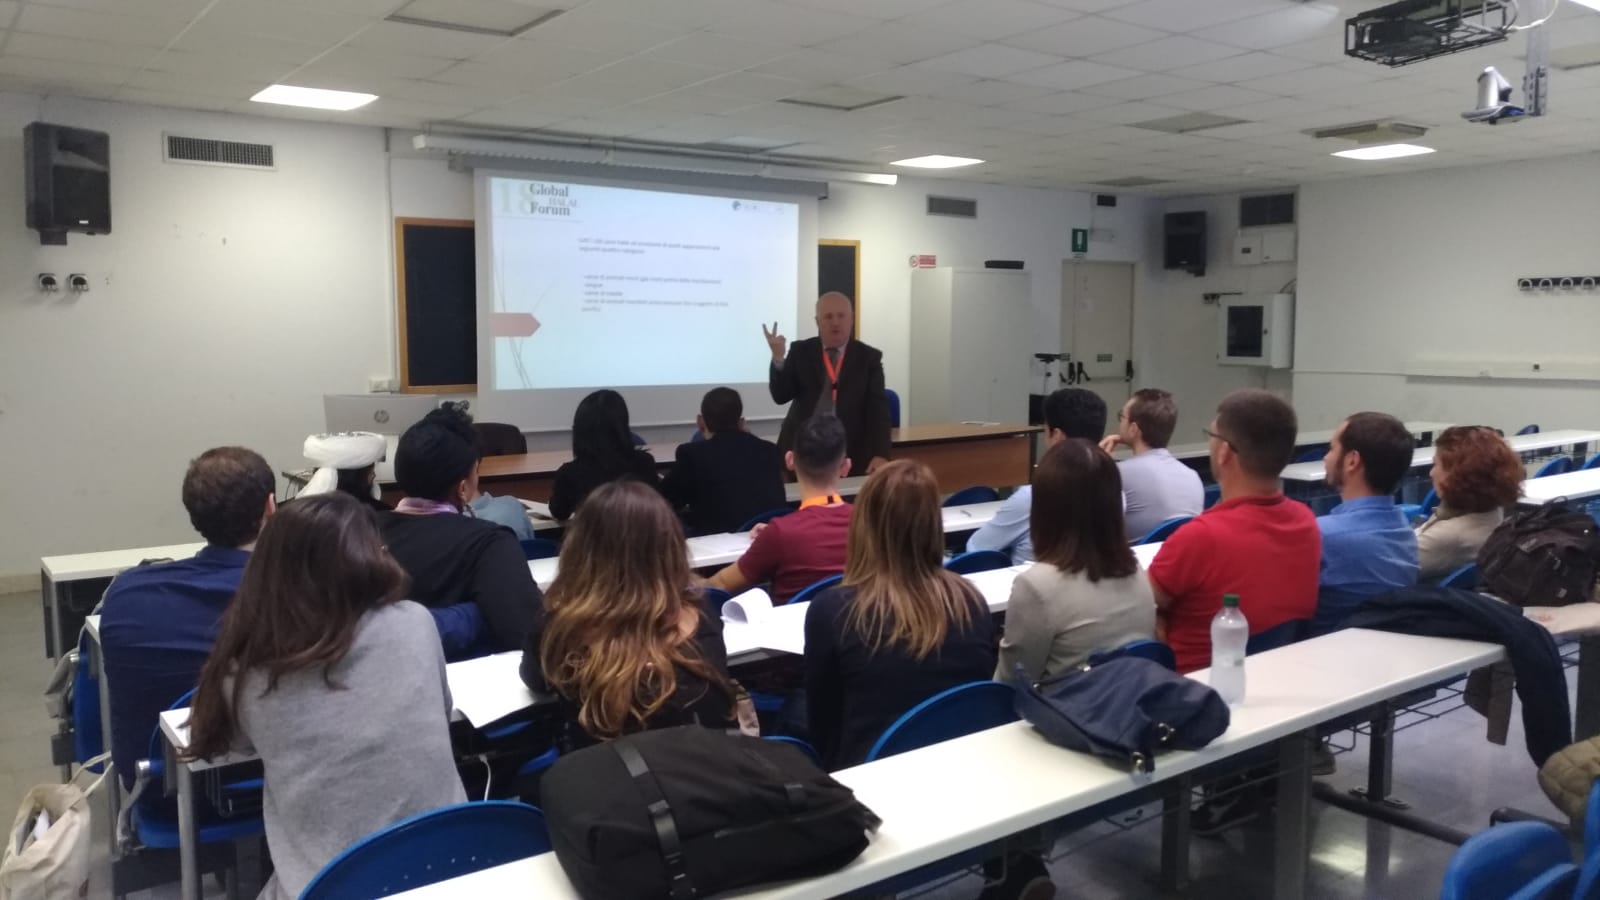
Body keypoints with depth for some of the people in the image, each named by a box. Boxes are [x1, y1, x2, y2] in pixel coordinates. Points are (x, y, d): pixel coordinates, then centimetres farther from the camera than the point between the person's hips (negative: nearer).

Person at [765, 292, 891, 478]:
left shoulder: (869, 357, 2)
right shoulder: (801, 351, 6)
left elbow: (878, 408, -6)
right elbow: (780, 396, -1)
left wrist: (880, 454, -19)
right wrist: (778, 357, -16)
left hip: (851, 455, -1)